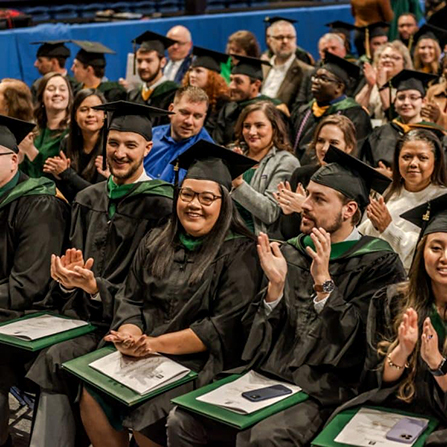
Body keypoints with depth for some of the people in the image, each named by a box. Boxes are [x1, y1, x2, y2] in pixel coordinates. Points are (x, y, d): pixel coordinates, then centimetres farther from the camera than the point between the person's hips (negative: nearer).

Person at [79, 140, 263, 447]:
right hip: (142, 352, 6)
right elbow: (131, 300, 10)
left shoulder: (239, 253, -7)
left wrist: (155, 344, -17)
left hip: (200, 363, -5)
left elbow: (224, 327, -14)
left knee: (143, 412, -25)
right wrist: (131, 336, -13)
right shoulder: (156, 244, 12)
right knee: (92, 395, -15)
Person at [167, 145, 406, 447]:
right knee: (182, 421, -13)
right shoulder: (291, 252, 13)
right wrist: (276, 286, -7)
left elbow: (359, 338, -10)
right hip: (266, 375, 5)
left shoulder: (379, 263, -2)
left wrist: (324, 283, -17)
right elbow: (265, 330, 10)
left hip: (324, 391, -5)